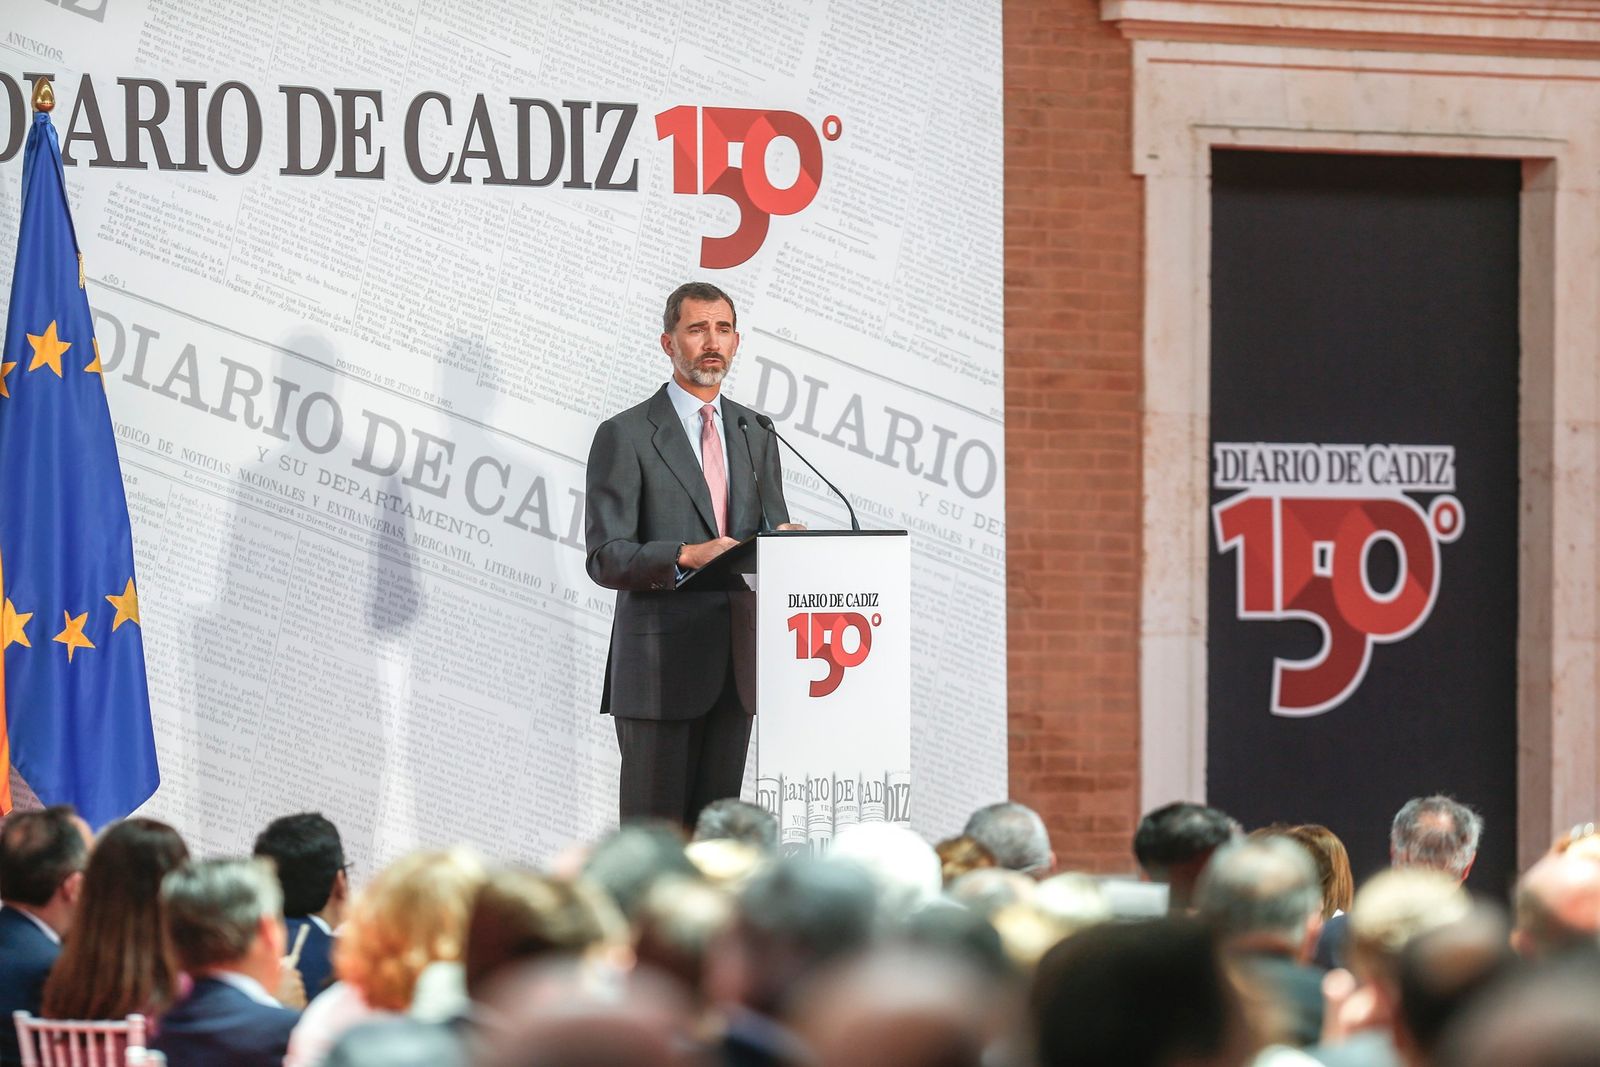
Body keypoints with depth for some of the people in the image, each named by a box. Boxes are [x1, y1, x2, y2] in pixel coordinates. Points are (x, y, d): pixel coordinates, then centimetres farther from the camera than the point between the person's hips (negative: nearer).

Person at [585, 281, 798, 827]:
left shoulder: (755, 434, 15)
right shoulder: (624, 436, -4)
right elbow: (606, 558, -9)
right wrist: (685, 556, -25)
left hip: (733, 666, 6)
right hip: (659, 666, -6)